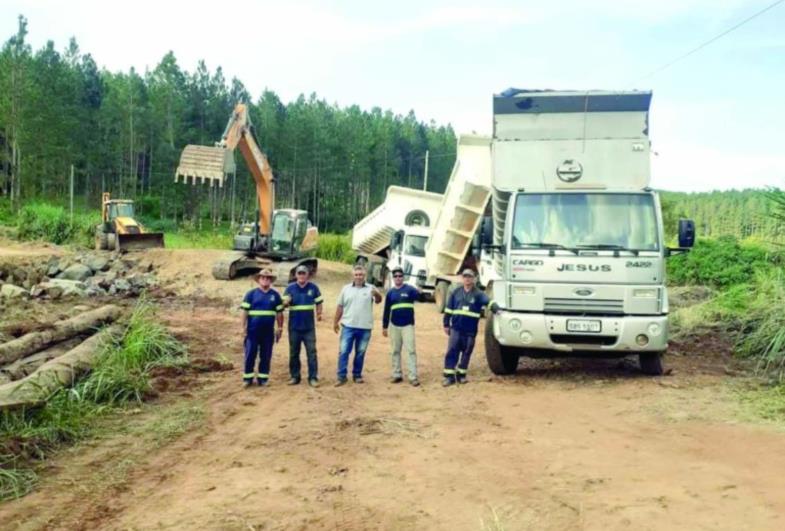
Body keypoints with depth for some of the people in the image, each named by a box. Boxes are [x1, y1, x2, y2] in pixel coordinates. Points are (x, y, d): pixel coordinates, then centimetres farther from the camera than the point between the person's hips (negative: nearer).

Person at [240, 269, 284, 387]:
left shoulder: (275, 295, 7)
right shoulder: (251, 294, 2)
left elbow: (279, 313, 9)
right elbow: (245, 311, 0)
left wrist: (279, 329, 5)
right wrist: (244, 327, -5)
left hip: (268, 331, 2)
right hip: (253, 330, -2)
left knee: (266, 356, 6)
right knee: (250, 355, 1)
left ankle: (263, 378, 16)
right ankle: (248, 378, 10)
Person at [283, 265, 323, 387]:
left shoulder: (313, 287, 1)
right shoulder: (290, 288, 1)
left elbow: (318, 302, 7)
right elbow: (284, 303, -3)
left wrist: (319, 313, -11)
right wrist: (286, 302, -27)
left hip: (309, 326, -1)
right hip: (294, 326, 1)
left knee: (312, 352, -2)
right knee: (294, 353, 9)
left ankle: (313, 378, 3)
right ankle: (294, 377, 20)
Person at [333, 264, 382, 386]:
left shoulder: (370, 288, 1)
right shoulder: (346, 289, 7)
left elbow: (378, 300, -14)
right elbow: (340, 306, 10)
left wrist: (377, 294, -37)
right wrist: (335, 322, 8)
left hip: (365, 328, 0)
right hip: (348, 326, 1)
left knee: (360, 353, 9)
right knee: (343, 351, -3)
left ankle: (357, 375, 20)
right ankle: (341, 376, 0)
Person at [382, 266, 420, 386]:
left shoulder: (409, 289, -3)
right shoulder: (390, 293, 7)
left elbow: (419, 296, -22)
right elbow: (386, 311, 11)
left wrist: (420, 293, -46)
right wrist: (384, 326, 10)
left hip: (408, 325, -4)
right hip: (394, 326, 4)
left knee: (411, 350, -7)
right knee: (395, 351, 10)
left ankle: (413, 377, -6)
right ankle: (397, 375, 20)